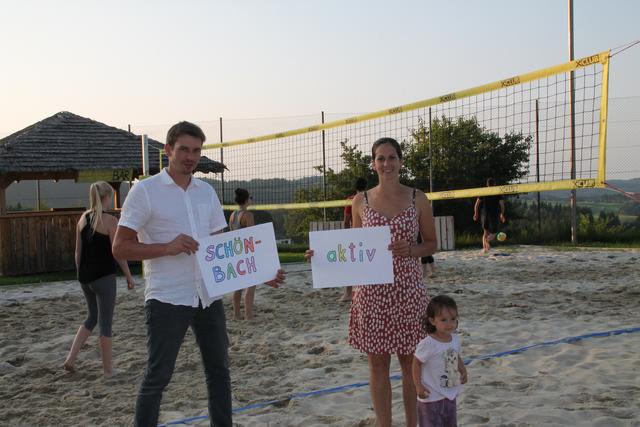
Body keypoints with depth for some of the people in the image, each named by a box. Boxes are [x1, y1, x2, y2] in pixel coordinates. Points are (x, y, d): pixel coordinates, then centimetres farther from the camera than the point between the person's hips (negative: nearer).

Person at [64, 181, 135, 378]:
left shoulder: (83, 218, 7)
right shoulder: (109, 220, -12)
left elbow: (78, 251, 11)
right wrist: (129, 276, -2)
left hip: (85, 276, 6)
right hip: (104, 276, -6)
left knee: (92, 317, 23)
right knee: (105, 322, 3)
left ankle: (71, 358, 15)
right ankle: (108, 369, 11)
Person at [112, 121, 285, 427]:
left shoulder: (207, 191, 11)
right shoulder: (145, 191, -6)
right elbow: (120, 247, -9)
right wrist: (167, 247, -22)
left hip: (209, 296, 6)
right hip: (167, 299, -5)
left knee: (219, 369, 14)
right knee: (157, 377, 2)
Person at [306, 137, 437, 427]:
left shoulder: (417, 199, 1)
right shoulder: (361, 201, 3)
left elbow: (431, 244, 7)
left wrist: (410, 250, -13)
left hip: (407, 290, 0)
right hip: (371, 291, 1)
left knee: (410, 362, 8)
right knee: (378, 364, 7)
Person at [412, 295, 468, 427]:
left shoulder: (455, 339, -4)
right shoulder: (427, 344, -24)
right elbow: (417, 363, -15)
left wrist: (463, 372, -4)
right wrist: (418, 386, -16)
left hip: (450, 393, 7)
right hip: (432, 396, -7)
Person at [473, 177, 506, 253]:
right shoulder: (498, 193, 2)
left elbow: (477, 204, 4)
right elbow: (502, 205, -3)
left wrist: (476, 214, 15)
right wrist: (502, 215, 8)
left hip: (484, 214, 2)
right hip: (494, 215, -2)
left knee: (485, 232, 15)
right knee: (493, 233, 6)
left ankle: (484, 247, -1)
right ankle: (487, 240, -26)